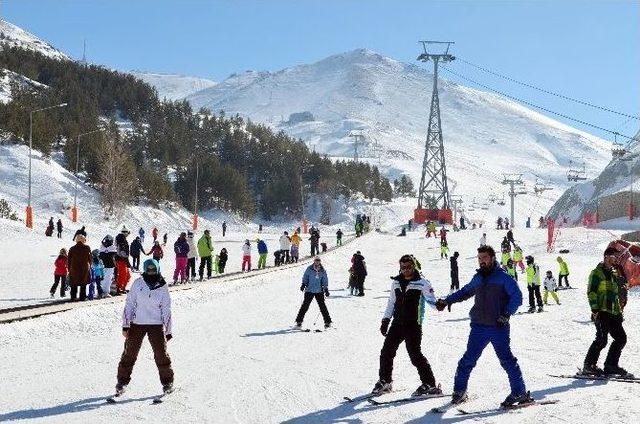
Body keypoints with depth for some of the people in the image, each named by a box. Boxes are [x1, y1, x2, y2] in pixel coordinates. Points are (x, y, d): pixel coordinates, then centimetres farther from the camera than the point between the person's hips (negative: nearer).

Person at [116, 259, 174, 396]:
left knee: (161, 354, -3)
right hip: (137, 324, 0)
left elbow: (166, 311, 7)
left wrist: (168, 331, 5)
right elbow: (129, 305, 2)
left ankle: (167, 382, 11)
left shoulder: (162, 287, 2)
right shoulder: (137, 283, 0)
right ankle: (122, 382, 13)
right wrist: (125, 326, -3)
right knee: (129, 353, 1)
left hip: (156, 325, 0)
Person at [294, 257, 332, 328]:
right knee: (305, 306, -4)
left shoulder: (323, 271, 4)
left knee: (322, 306, 0)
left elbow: (325, 281, 10)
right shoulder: (309, 269, -1)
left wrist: (326, 289, 3)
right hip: (309, 290, -1)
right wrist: (303, 285, -5)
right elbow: (305, 277, 7)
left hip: (319, 291, 1)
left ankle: (327, 322, 10)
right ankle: (299, 321, 2)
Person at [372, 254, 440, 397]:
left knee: (415, 355, -9)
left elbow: (431, 300, -10)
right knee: (386, 352, 7)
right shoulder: (396, 282, 10)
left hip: (413, 326, -6)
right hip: (397, 324, 6)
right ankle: (384, 381, 23)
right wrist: (385, 320, 14)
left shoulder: (422, 283, -6)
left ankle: (430, 385, 1)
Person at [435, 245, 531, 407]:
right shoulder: (478, 278, 14)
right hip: (479, 327, 5)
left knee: (507, 360, -8)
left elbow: (517, 297, -6)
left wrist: (506, 315, -14)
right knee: (468, 359, 2)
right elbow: (465, 292, 31)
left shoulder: (503, 277, -3)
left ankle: (520, 392, 1)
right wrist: (446, 301, 29)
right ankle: (459, 391, 13)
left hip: (499, 327, -5)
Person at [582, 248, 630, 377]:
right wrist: (595, 309, -18)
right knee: (602, 339, -15)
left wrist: (620, 311, 22)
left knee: (621, 338, 5)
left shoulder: (614, 274, 22)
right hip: (601, 312, -8)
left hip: (614, 313, 8)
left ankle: (611, 366, 13)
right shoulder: (597, 273, -3)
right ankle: (589, 365, -6)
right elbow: (591, 292, -10)